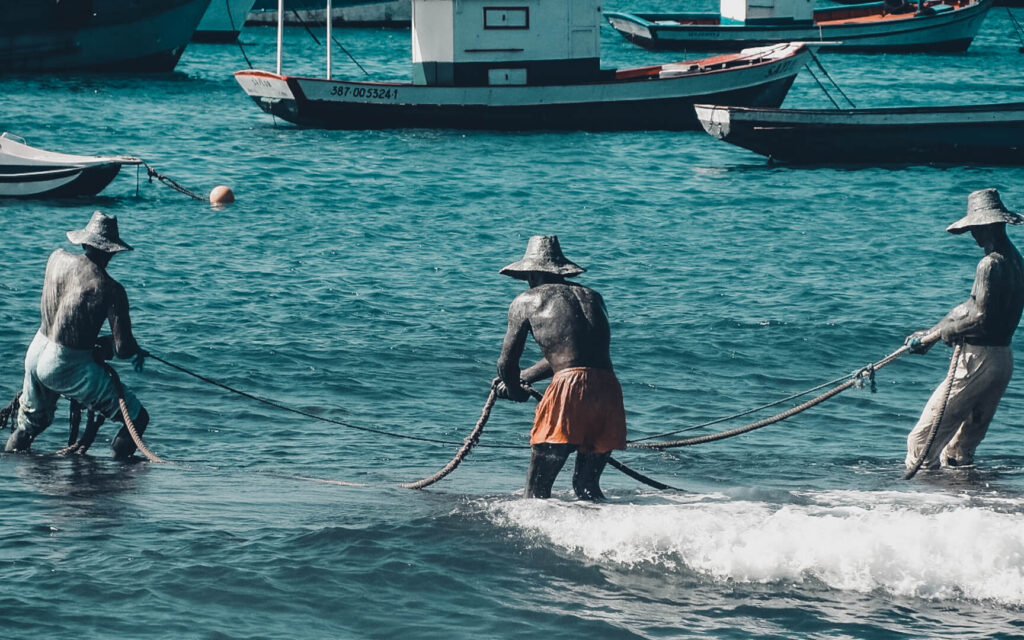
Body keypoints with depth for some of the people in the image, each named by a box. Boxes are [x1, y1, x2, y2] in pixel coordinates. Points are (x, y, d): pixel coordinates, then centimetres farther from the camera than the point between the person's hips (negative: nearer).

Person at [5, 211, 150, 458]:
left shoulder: (57, 258, -1)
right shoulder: (110, 289, -18)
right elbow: (123, 350, -20)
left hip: (35, 352, 7)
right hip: (67, 366, -7)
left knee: (31, 422, 29)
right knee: (137, 418, 2)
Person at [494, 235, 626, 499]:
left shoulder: (527, 301, 10)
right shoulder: (593, 297, 26)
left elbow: (507, 363, 11)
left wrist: (515, 390, 32)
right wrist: (523, 378, 45)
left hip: (569, 386, -5)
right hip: (608, 389, 5)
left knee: (537, 487, 3)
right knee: (586, 485, 19)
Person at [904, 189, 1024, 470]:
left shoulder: (991, 264, -18)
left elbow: (981, 318, -23)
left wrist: (947, 330, -5)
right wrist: (930, 333, 17)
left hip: (978, 361, -10)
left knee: (924, 437, -6)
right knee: (966, 437, 19)